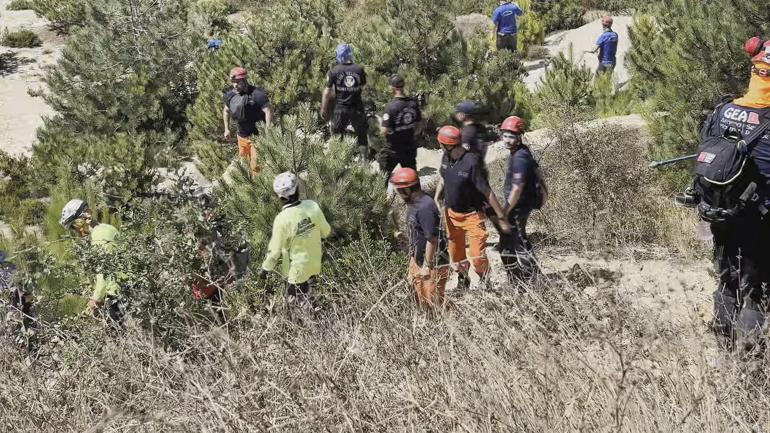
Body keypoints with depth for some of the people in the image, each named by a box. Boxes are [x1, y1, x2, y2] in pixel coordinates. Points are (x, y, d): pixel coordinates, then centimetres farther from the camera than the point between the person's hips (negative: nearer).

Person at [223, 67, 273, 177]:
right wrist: (227, 129, 16)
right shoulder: (230, 95, -1)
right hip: (241, 135, 7)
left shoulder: (257, 94, -23)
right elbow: (226, 111, 18)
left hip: (256, 135, -7)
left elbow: (268, 111, -25)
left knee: (256, 166, -8)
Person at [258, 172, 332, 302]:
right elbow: (326, 232, -3)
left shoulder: (282, 219, -29)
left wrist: (265, 268, -2)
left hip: (297, 269, -4)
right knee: (308, 298, 30)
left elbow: (275, 250, -19)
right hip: (315, 264, 4)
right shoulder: (313, 206, -19)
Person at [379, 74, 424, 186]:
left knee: (383, 176, 13)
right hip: (410, 148, 5)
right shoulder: (414, 103, -7)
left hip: (392, 149, -5)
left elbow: (384, 130, -23)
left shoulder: (391, 107, -24)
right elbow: (419, 125, 3)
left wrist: (381, 128, -1)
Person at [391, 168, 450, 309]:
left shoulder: (425, 207, -27)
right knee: (420, 299, 20)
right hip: (418, 260, 10)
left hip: (433, 263, -10)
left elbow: (432, 239, -26)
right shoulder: (413, 202, 3)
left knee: (433, 302, 0)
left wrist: (427, 266, -20)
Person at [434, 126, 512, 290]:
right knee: (456, 254, 19)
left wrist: (501, 219, -20)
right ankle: (463, 280, 45)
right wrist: (436, 200, 5)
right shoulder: (446, 158, -7)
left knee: (478, 257, -10)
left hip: (472, 215, -6)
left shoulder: (472, 162, -27)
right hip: (451, 213, 6)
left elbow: (487, 192, -23)